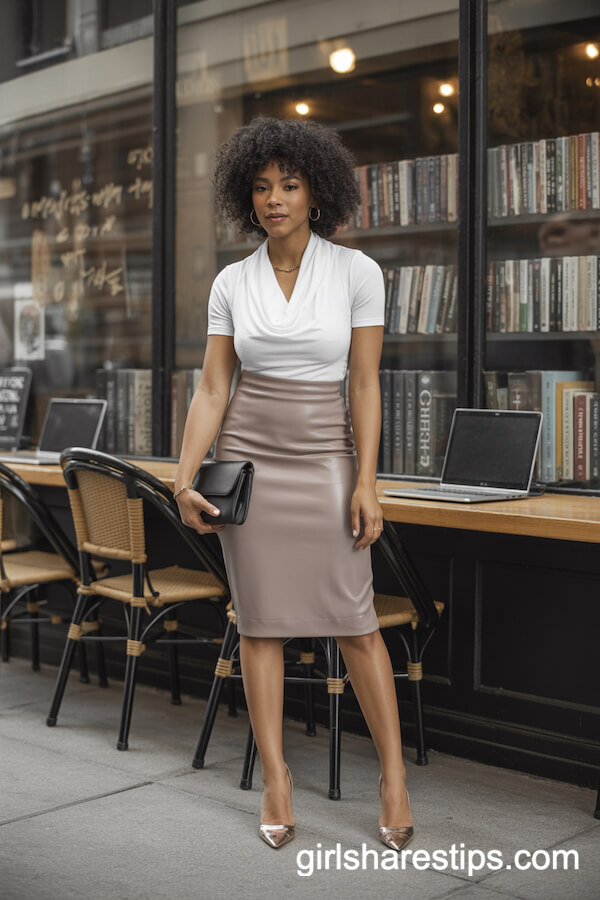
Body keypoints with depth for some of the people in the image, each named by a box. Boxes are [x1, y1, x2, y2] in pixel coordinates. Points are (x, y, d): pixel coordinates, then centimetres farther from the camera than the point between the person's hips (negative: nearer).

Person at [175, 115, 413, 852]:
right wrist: (184, 481, -11)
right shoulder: (230, 283, 0)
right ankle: (275, 779, 14)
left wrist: (366, 481, -12)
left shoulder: (357, 271, -6)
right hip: (247, 459, 2)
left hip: (324, 462, -2)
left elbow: (364, 384, -6)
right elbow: (211, 391, -1)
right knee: (259, 620, 4)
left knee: (354, 620, 1)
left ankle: (394, 774, 15)